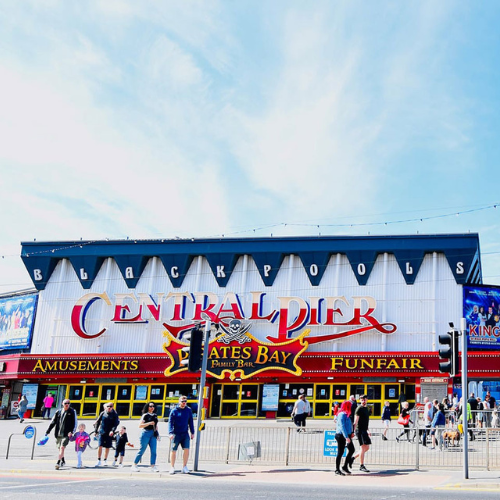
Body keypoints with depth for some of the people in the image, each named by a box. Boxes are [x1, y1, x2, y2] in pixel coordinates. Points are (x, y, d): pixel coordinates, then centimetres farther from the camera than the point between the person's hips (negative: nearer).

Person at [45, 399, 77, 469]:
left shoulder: (72, 412, 1)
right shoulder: (58, 412, 9)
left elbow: (75, 423, -4)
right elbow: (53, 422, 12)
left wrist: (71, 432, -18)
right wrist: (47, 431, 8)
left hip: (66, 434, -4)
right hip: (58, 434, 4)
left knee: (62, 448, -16)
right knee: (60, 448, 15)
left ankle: (58, 463, -19)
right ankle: (63, 461, 34)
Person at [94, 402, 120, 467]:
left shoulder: (114, 414, -1)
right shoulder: (103, 413, 4)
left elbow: (116, 424, -6)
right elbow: (97, 422, 11)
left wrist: (113, 430, -20)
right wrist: (96, 431, 6)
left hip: (109, 433, -1)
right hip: (102, 432, 1)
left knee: (107, 447, 6)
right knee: (100, 446, -7)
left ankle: (105, 460, 19)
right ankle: (98, 460, 0)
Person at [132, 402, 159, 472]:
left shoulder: (155, 415, 15)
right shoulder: (145, 415, -4)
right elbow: (140, 425, -10)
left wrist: (157, 433, 17)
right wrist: (149, 423, -18)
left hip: (153, 434, 6)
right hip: (146, 433, -6)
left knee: (153, 450, -2)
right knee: (142, 450, -2)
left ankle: (153, 465, 0)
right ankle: (134, 465, 9)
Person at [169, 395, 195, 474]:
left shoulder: (188, 410, 8)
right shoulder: (174, 411, -2)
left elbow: (190, 422, 14)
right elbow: (170, 422, -5)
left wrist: (192, 432, 12)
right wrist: (170, 433, -16)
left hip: (185, 434, 2)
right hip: (176, 434, -2)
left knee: (186, 449, -7)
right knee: (173, 450, 2)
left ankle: (184, 467, 4)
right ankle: (172, 467, 14)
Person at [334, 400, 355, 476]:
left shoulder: (346, 414, 13)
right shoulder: (342, 415, -17)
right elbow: (342, 427, -23)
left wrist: (351, 433, 13)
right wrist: (346, 437, -27)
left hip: (347, 435, 10)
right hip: (341, 435, -10)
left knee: (351, 450, 11)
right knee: (340, 452, -2)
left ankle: (345, 466, 20)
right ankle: (337, 470, 7)